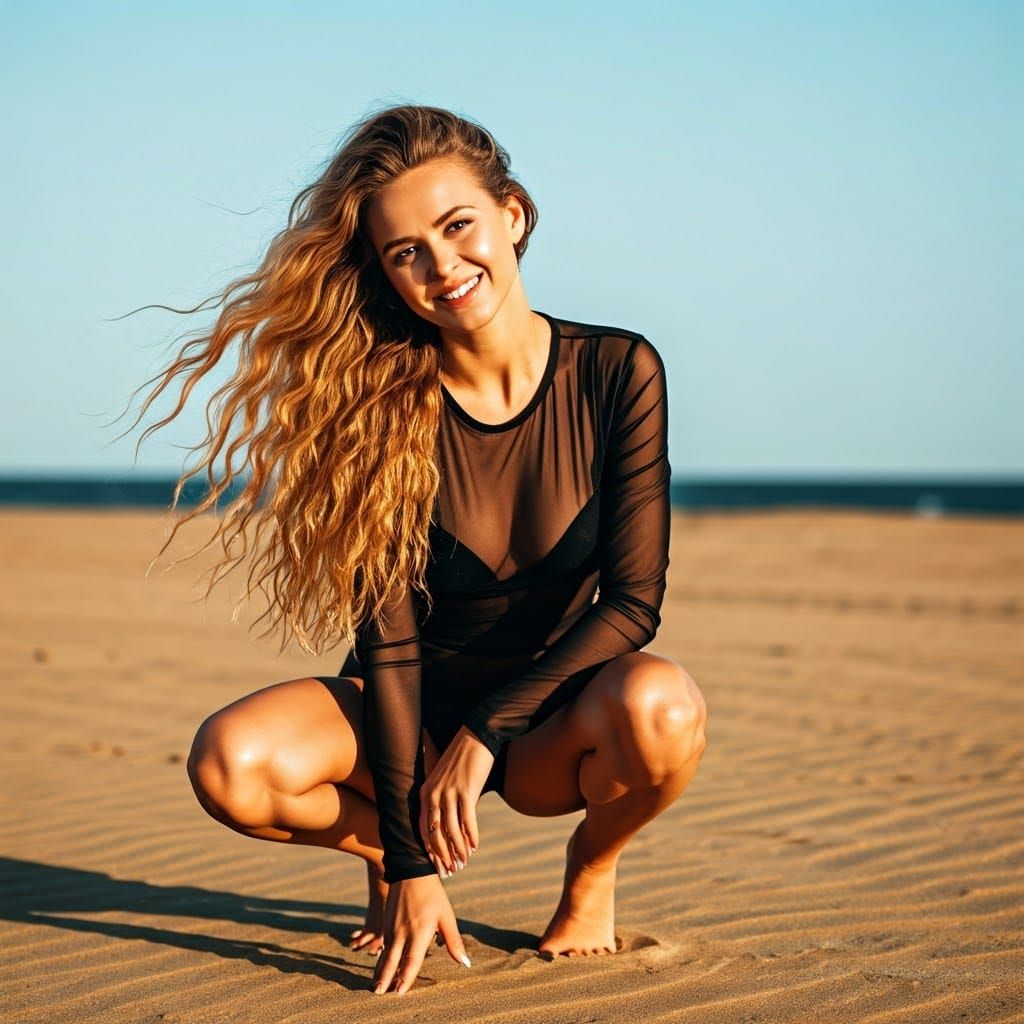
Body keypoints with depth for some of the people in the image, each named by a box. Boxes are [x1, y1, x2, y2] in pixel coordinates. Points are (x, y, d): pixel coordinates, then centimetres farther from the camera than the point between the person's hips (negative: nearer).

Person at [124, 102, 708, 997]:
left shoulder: (617, 371, -13)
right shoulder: (386, 406, -12)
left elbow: (633, 599, -13)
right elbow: (386, 633, -15)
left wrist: (486, 728, -21)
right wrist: (408, 859, -19)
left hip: (553, 725, -1)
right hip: (415, 711, 1)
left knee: (658, 705, -36)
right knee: (232, 764, -28)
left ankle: (592, 868, -1)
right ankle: (382, 846, 6)